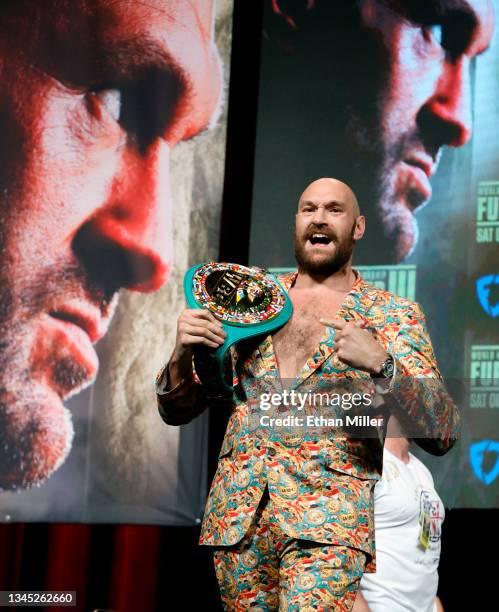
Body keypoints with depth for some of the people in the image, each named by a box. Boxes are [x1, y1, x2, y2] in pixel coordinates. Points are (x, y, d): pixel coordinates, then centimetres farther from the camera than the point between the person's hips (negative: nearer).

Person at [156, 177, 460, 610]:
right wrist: (182, 353, -9)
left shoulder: (394, 315, 5)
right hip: (237, 517, 4)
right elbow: (177, 411, 14)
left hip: (330, 524, -3)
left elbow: (442, 433, -6)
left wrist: (381, 364, -22)